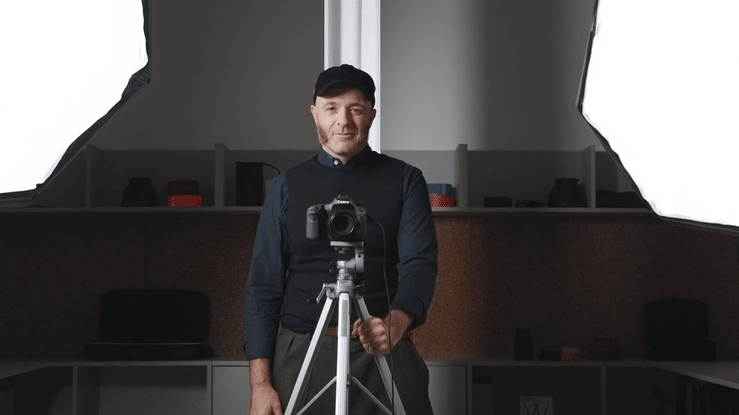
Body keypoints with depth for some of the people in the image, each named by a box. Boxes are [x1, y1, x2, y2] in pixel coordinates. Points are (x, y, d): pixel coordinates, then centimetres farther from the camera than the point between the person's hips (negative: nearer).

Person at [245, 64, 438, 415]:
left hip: (384, 356, -1)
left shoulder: (404, 181, 7)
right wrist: (260, 382, -3)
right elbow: (264, 286, 6)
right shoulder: (287, 187, 9)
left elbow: (419, 263, -5)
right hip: (302, 357, 1)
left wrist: (396, 321, -26)